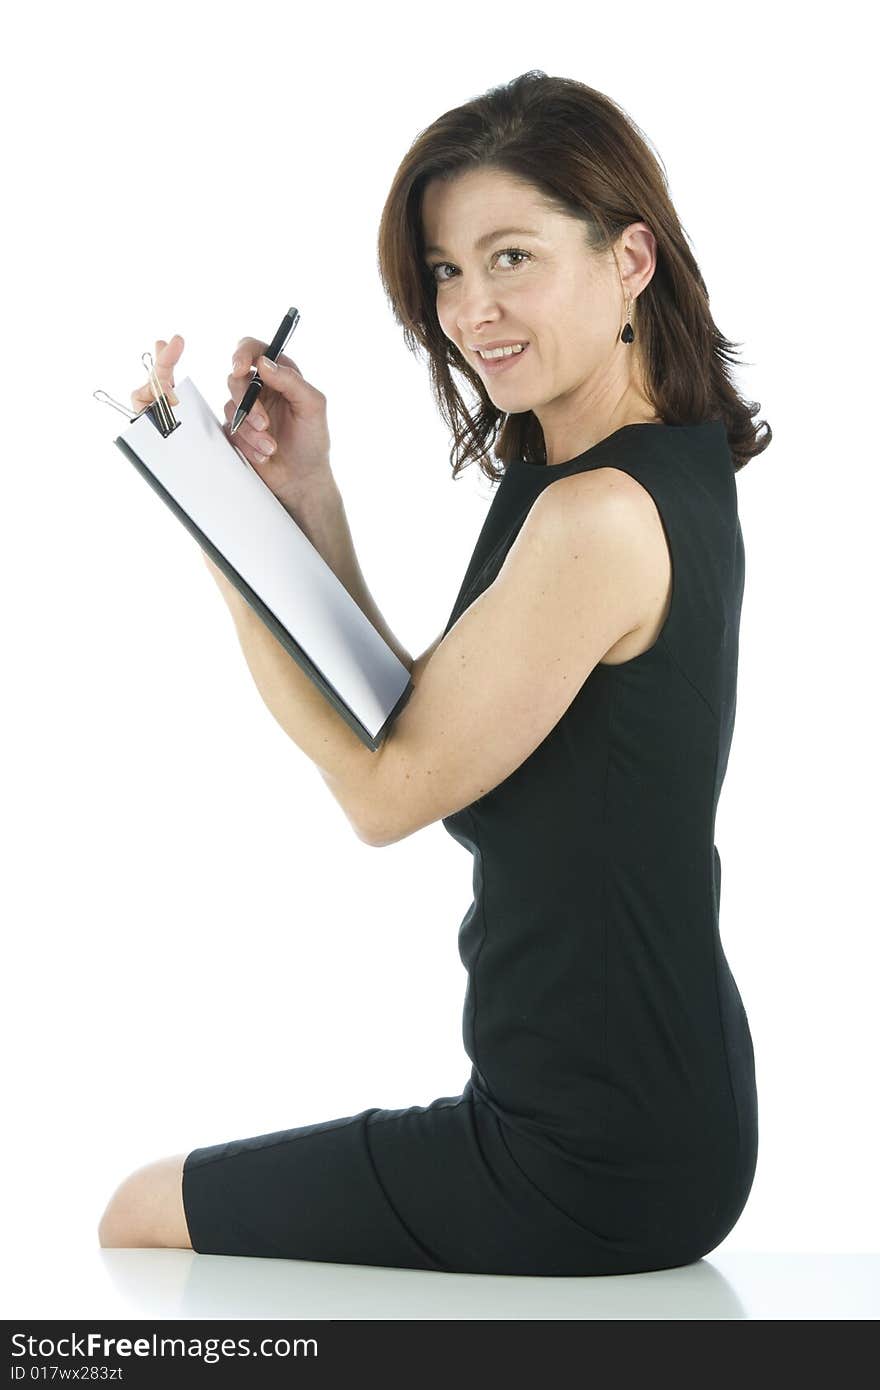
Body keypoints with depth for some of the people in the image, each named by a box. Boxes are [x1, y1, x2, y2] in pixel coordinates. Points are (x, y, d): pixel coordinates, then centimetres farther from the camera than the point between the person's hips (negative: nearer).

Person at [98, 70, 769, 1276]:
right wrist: (308, 493, 2)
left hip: (595, 1163, -10)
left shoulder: (601, 512, -25)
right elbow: (420, 729, 8)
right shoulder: (668, 473, 7)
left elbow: (388, 791, -17)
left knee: (142, 1219, 9)